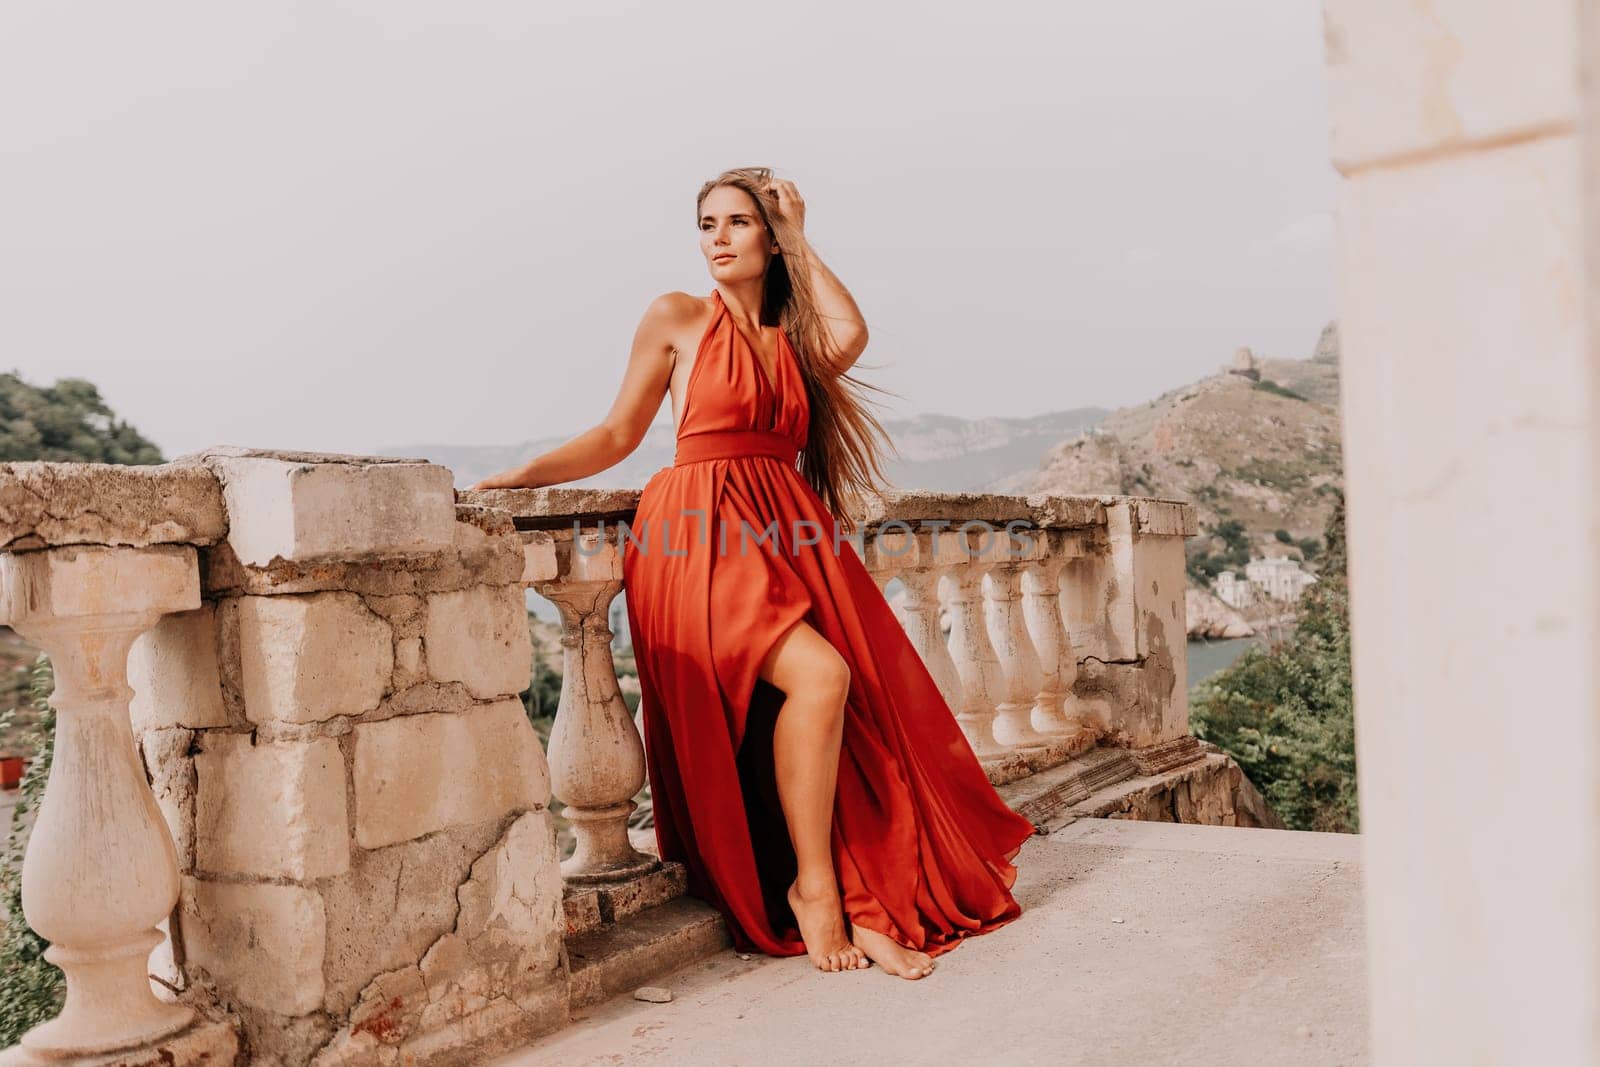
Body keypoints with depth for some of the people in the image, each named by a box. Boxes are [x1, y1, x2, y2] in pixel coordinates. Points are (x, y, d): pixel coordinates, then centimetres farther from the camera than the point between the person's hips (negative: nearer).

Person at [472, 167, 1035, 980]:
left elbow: (851, 337, -4)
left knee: (865, 702, -14)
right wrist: (519, 476, -3)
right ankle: (813, 888, -10)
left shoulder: (793, 339, 20)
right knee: (820, 673, -26)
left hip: (788, 538, 5)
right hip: (702, 541, -5)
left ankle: (866, 907, -9)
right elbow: (617, 436, 9)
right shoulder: (677, 318, 10)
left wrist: (801, 244, 8)